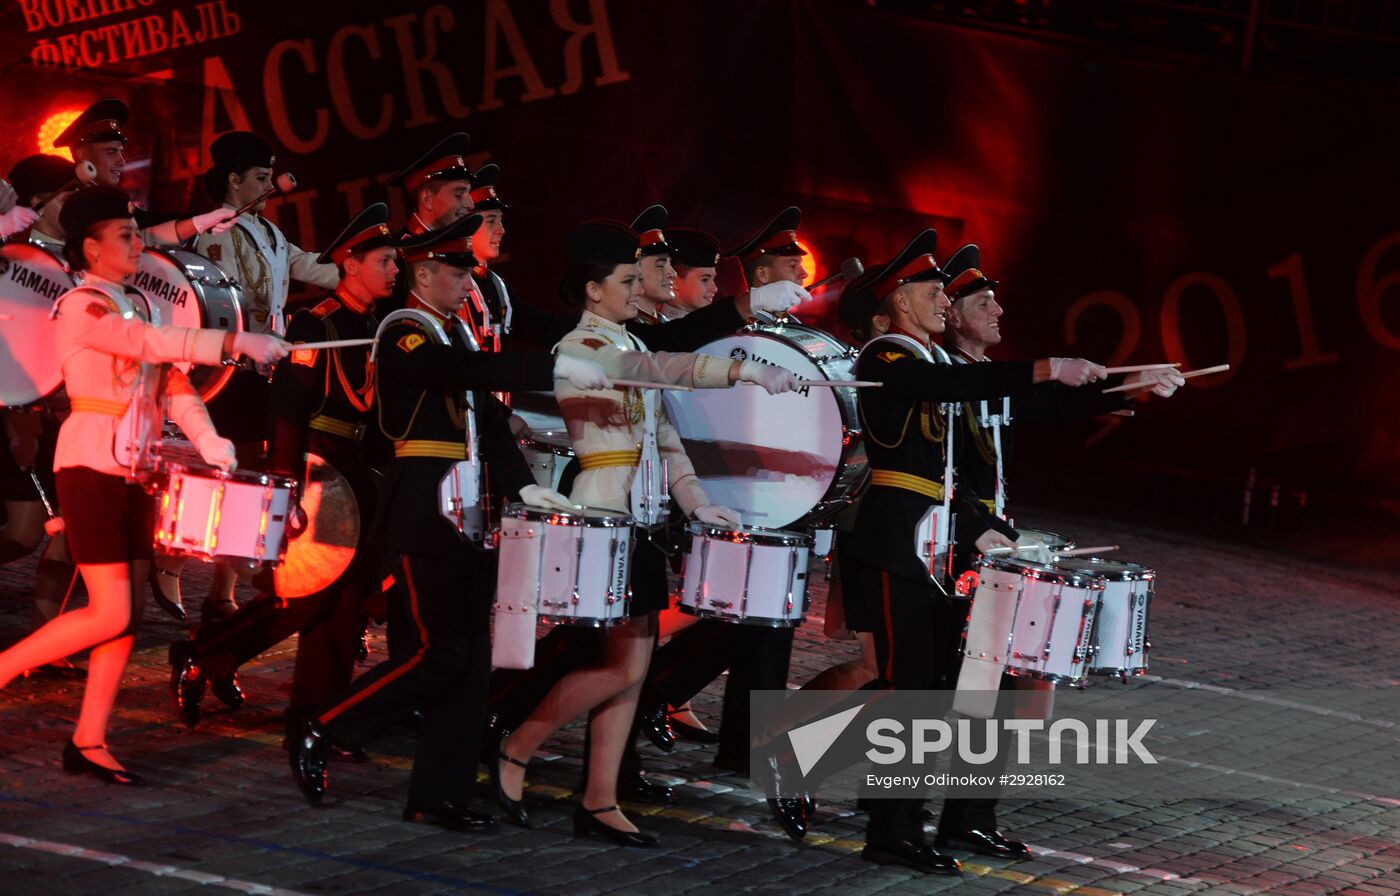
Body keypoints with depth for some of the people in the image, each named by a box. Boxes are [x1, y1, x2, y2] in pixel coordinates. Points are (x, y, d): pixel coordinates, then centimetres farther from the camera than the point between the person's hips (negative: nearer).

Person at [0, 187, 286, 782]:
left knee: (129, 613, 5)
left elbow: (171, 381, 11)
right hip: (91, 465, -8)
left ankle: (89, 742, 9)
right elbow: (153, 344, -25)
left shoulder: (137, 304, 15)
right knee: (109, 613, -14)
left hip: (135, 469, 8)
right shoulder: (80, 307, -11)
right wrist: (236, 344, -31)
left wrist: (209, 442, -4)